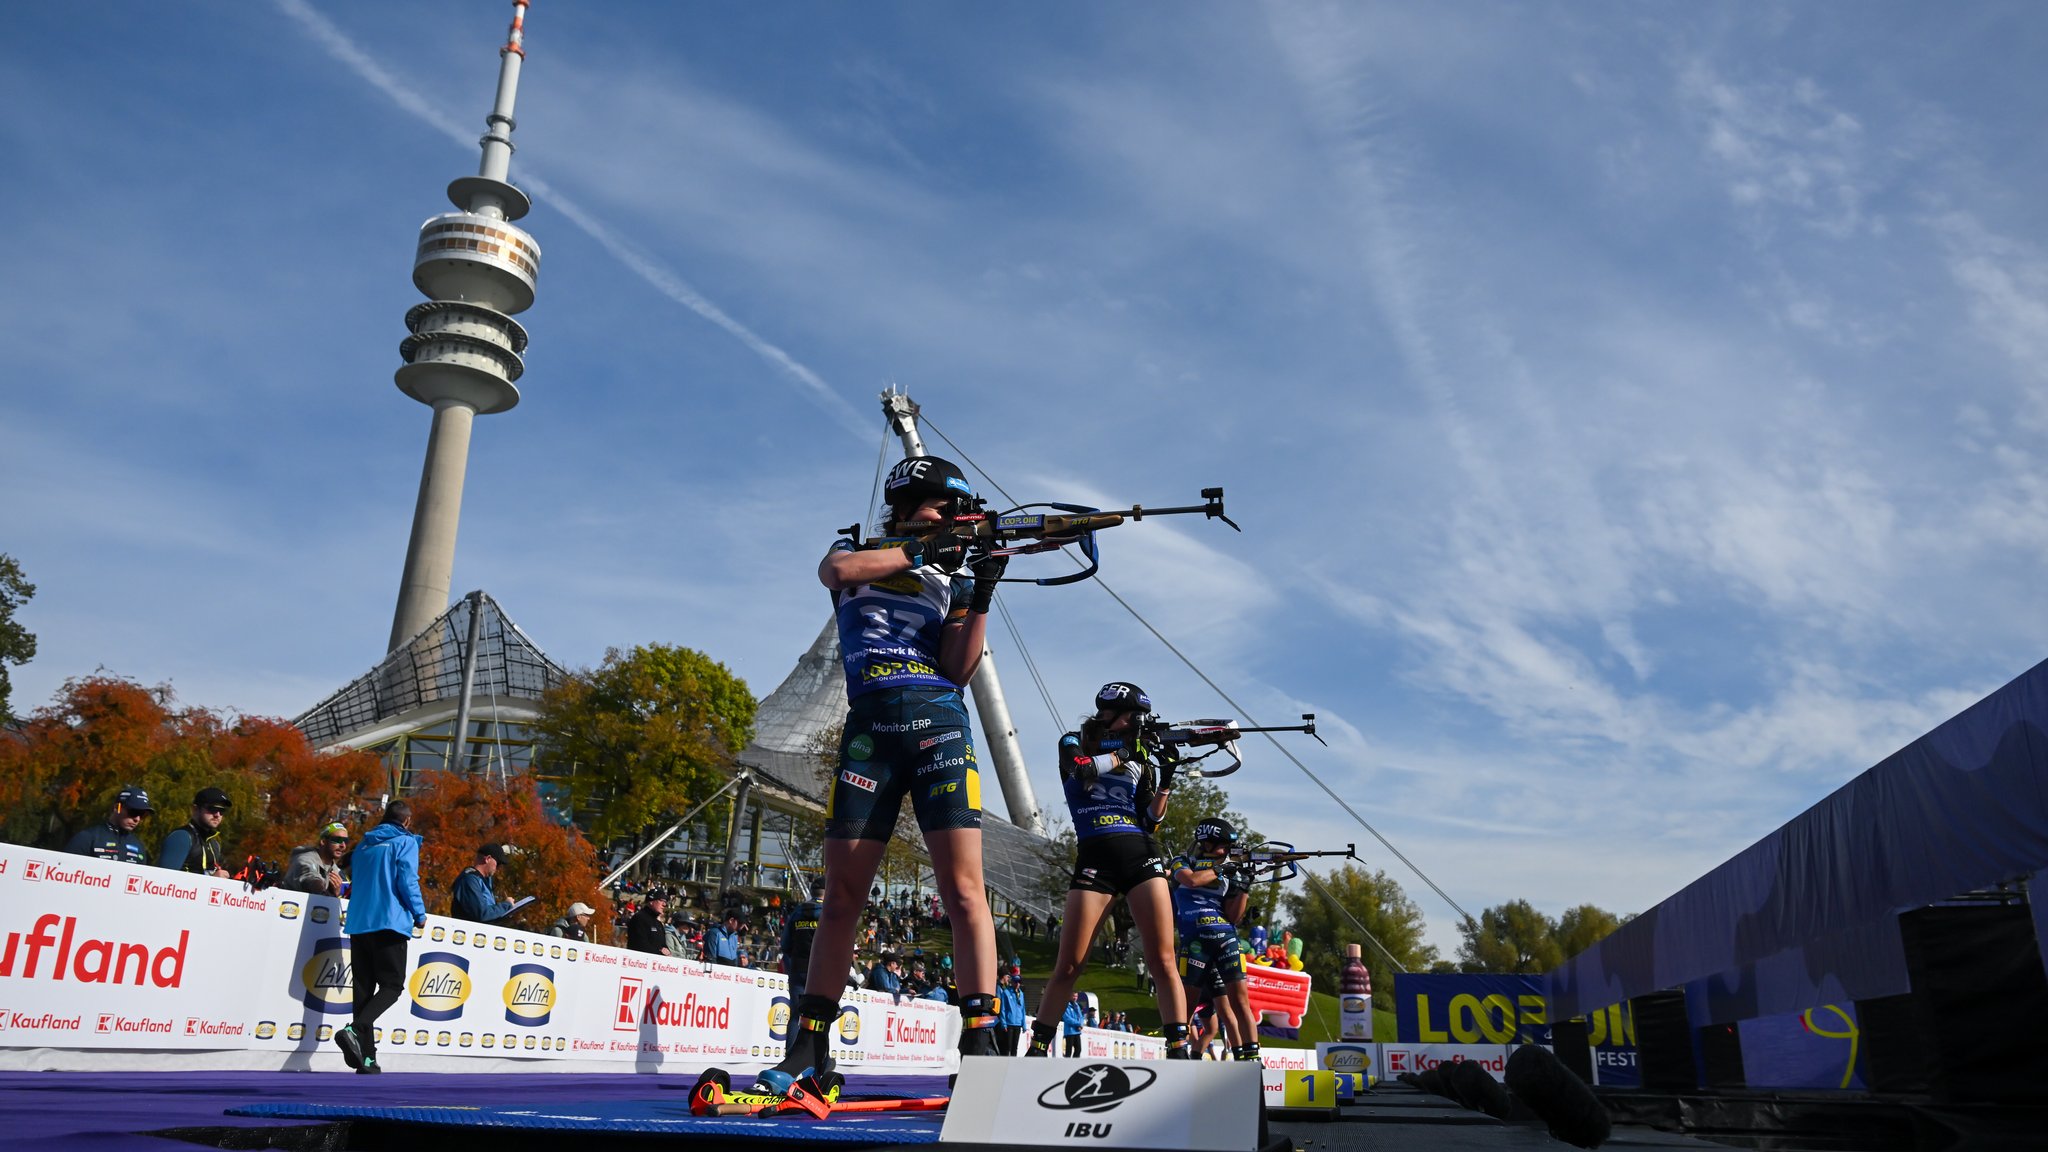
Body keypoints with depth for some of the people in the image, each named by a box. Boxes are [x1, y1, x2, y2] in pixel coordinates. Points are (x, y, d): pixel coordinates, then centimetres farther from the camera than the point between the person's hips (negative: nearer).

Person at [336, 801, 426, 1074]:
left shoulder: (364, 844, 19)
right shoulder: (405, 842, -1)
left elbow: (354, 883, 22)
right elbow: (407, 881, -10)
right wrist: (420, 915, 2)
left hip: (358, 924, 6)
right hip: (389, 923, -6)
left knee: (364, 988, 8)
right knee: (392, 985, -2)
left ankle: (366, 1058, 5)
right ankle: (354, 1030, -25)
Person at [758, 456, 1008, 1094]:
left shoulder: (951, 578, 18)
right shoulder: (855, 550, 18)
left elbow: (957, 670, 5)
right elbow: (835, 570, -9)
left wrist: (981, 598, -6)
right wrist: (921, 551, -8)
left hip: (937, 723, 1)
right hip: (868, 727, 0)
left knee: (963, 889, -11)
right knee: (841, 896, 0)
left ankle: (979, 1045, -10)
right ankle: (809, 1048, 9)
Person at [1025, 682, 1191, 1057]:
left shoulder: (1140, 759, 18)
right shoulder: (1074, 743, 11)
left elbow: (1150, 821, 12)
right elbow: (1084, 772, -13)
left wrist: (1166, 777, 1)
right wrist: (1124, 751, -4)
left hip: (1141, 855, 3)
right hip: (1094, 858, -3)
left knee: (1162, 961, -8)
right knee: (1069, 966, -4)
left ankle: (1180, 1052, -8)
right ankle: (1036, 1049, 10)